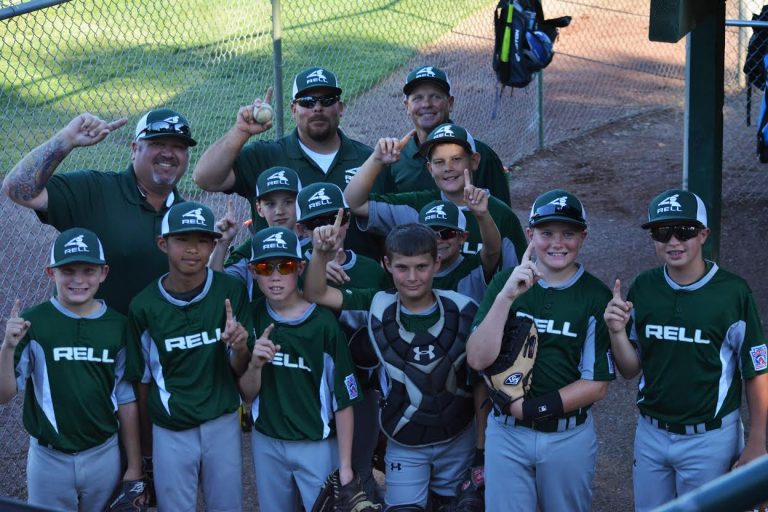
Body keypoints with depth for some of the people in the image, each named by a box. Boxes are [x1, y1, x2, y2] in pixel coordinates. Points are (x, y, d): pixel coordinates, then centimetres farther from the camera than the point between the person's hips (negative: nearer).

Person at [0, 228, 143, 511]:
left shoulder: (118, 326, -3)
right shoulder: (31, 322, -8)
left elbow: (126, 400, 4)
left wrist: (134, 467, 6)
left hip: (104, 455, 1)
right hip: (48, 459, -1)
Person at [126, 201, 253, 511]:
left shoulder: (232, 292, -8)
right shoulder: (144, 306, -9)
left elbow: (240, 372, -1)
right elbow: (142, 380, 3)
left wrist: (240, 348, -24)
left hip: (222, 425, 1)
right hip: (169, 431, -1)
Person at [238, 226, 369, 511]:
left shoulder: (324, 323, -16)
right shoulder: (252, 317, -4)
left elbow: (343, 400, -11)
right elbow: (247, 395, 0)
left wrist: (345, 465, -10)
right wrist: (255, 365, -21)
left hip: (318, 445, -4)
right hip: (266, 443, 4)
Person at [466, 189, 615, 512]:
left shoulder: (597, 297, -6)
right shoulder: (505, 283, -2)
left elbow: (597, 385, -6)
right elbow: (477, 360, -12)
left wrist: (531, 408, -13)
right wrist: (506, 297, -23)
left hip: (569, 436, -1)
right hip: (506, 434, 1)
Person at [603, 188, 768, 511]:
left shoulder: (733, 292, -15)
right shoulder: (642, 288, -2)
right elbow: (630, 371, 4)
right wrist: (617, 331, -15)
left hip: (709, 438, -4)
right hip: (651, 433, 4)